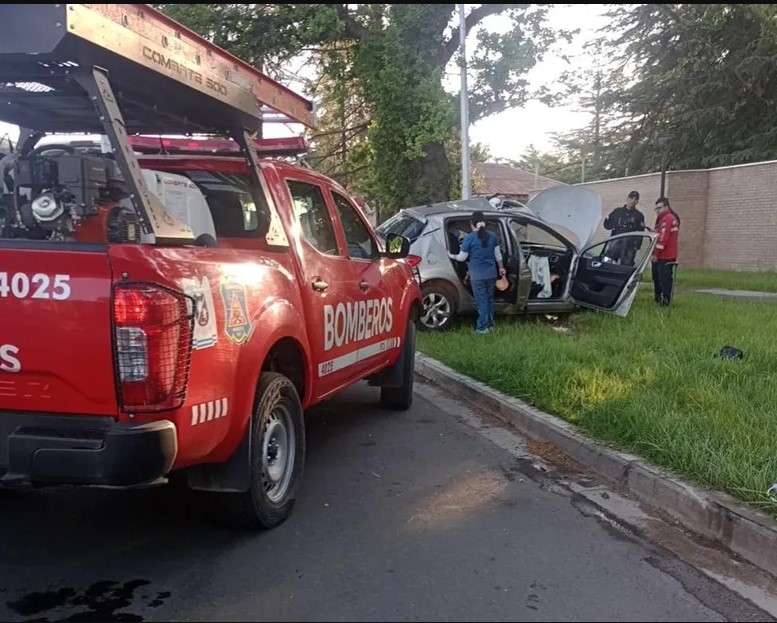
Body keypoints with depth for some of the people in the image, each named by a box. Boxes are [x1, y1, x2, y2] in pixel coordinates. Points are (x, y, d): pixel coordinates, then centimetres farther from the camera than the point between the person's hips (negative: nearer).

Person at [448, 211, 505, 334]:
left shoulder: (469, 238, -11)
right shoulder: (492, 236, 5)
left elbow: (462, 257, -4)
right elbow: (498, 254, 12)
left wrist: (452, 256, 15)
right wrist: (501, 268, 25)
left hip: (477, 275, -5)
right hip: (491, 273, 5)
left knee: (481, 300, 0)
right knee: (489, 299, 16)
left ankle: (482, 327, 3)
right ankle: (490, 324, 24)